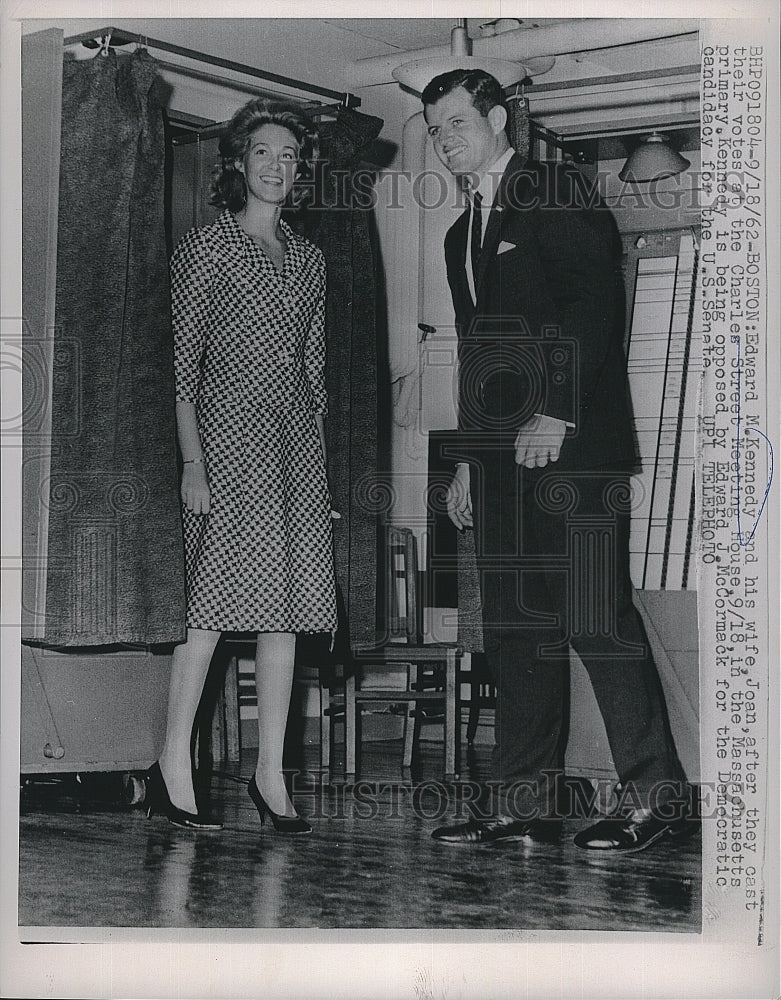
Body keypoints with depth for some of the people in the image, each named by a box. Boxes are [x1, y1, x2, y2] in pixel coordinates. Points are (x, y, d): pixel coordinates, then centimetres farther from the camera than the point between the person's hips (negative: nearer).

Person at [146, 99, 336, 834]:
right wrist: (192, 462, -12)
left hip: (298, 441, 5)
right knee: (214, 600, -12)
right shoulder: (205, 249, 3)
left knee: (285, 606, 1)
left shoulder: (307, 260, 18)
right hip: (227, 432, -5)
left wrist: (324, 458, 12)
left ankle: (270, 774, 5)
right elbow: (182, 363, -3)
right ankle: (174, 766, -7)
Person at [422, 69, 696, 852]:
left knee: (596, 617, -11)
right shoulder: (463, 234, 24)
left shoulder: (557, 193, 0)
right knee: (514, 627, 5)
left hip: (572, 441, -8)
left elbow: (596, 301, -11)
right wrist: (468, 458, 19)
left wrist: (559, 413, -17)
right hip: (501, 454, 8)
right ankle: (523, 803, 9)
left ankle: (655, 797, -4)